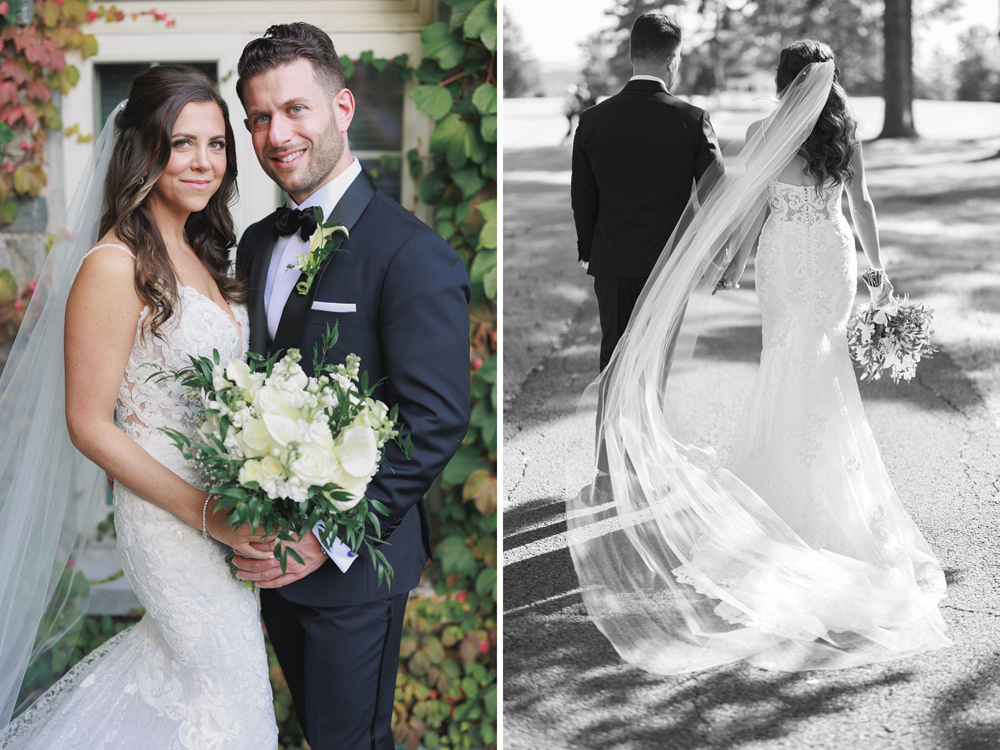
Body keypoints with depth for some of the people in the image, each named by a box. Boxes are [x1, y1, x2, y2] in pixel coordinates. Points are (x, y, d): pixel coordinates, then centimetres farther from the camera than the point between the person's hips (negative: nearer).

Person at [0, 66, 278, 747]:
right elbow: (90, 424, -18)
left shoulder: (201, 256, 7)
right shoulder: (116, 265, -18)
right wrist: (206, 512, -20)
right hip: (168, 513, -8)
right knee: (229, 678, 6)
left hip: (228, 504, 8)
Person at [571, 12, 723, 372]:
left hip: (612, 263, 2)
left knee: (615, 353, 10)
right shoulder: (693, 120, -9)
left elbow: (582, 197, 4)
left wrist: (588, 251, 18)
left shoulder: (593, 119, -3)